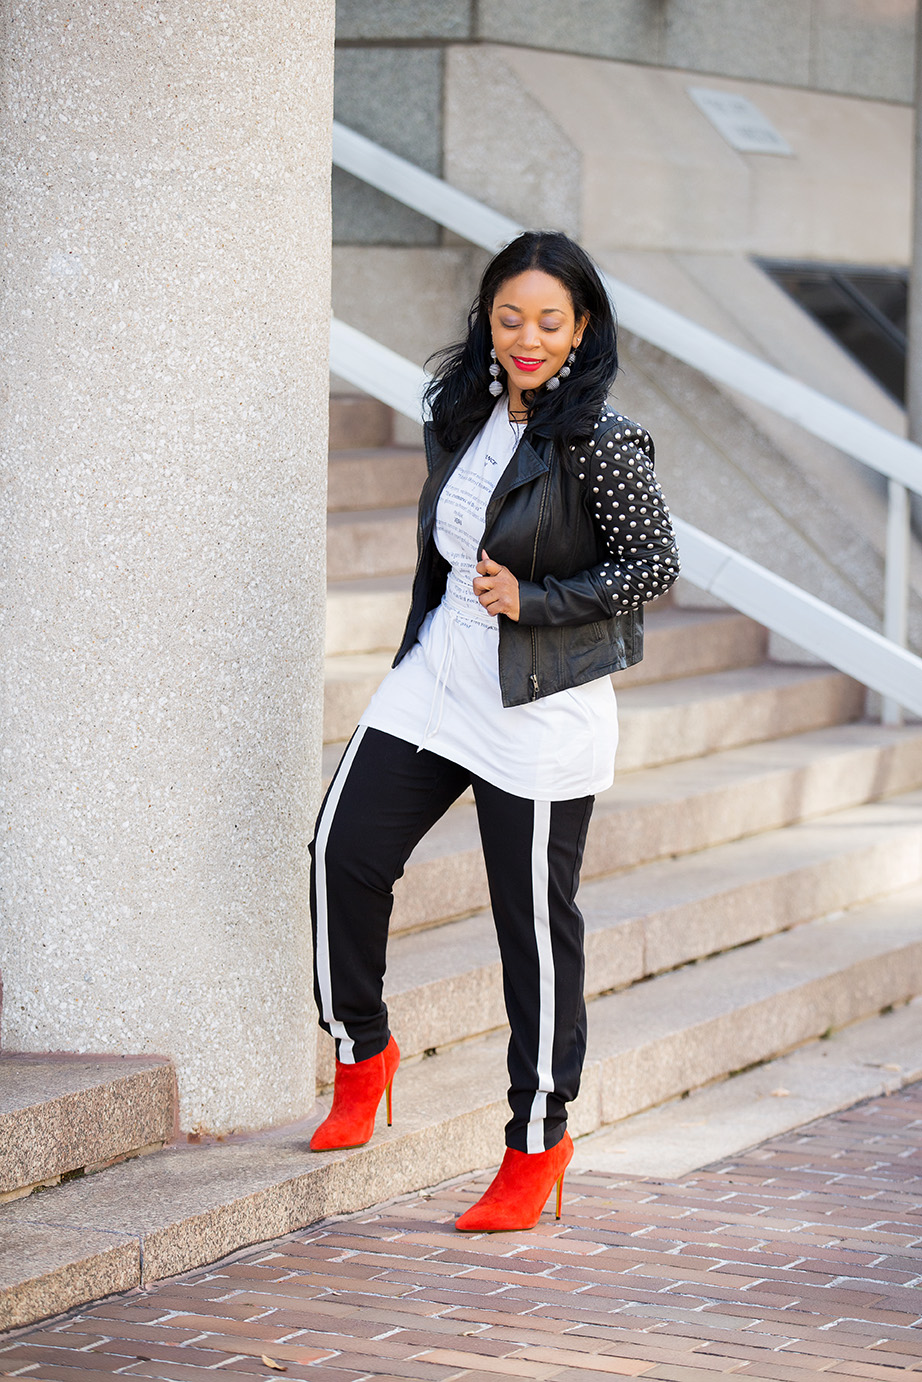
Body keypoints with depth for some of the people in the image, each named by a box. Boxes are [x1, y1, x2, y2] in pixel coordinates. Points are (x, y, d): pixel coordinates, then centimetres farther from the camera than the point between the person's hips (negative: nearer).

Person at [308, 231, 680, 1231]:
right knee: (345, 853, -2)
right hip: (435, 686, 6)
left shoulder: (599, 440, -13)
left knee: (535, 921, 1)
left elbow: (655, 565, -12)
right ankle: (362, 1052, 20)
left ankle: (538, 1138, 13)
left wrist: (531, 602, -17)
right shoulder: (461, 415, 8)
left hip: (540, 712, -6)